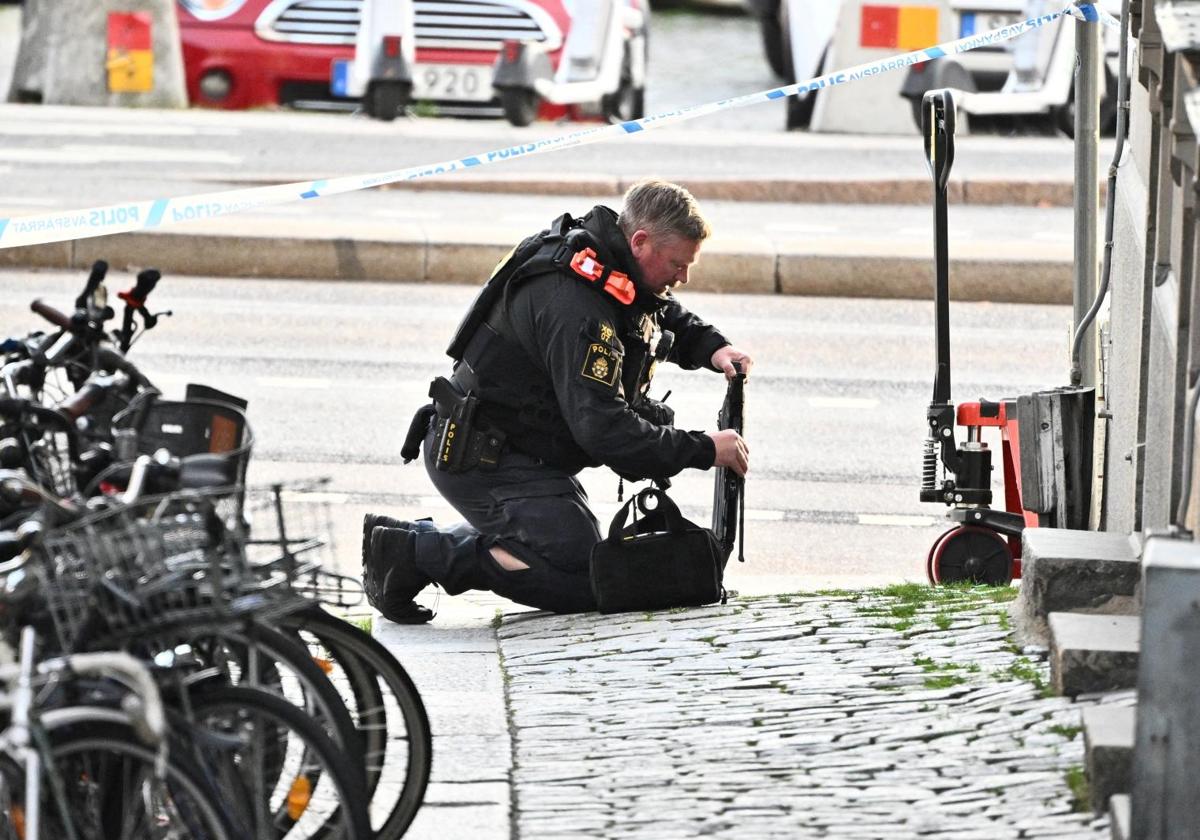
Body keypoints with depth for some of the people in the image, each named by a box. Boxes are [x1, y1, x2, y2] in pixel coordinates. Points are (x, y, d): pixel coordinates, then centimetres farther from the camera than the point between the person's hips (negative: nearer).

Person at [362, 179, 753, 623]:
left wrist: (712, 348, 5)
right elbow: (602, 428, -30)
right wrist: (704, 450, -24)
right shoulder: (576, 305, -28)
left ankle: (416, 538, 15)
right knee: (582, 581, -18)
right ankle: (420, 554, -14)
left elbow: (668, 316, 27)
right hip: (483, 459, -11)